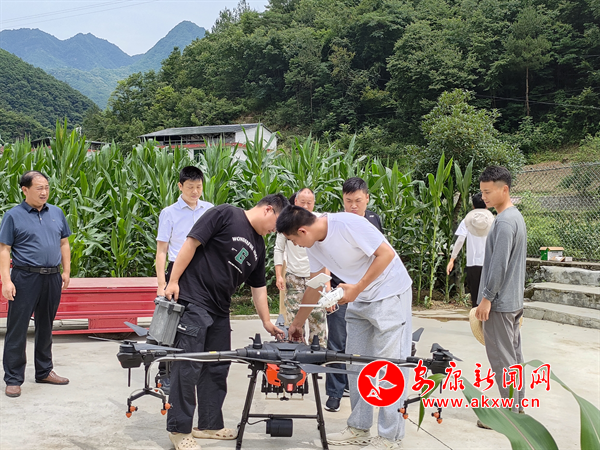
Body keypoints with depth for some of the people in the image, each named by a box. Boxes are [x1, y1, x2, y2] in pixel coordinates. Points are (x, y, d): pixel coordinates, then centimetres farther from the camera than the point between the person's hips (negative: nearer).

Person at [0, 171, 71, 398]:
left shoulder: (56, 213, 10)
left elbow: (64, 243, 16)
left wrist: (66, 271, 7)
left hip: (52, 278, 5)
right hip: (25, 278, -5)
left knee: (46, 327, 15)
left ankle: (44, 371, 27)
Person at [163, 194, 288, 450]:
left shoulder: (258, 245, 16)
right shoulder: (225, 215, -8)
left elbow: (258, 287, 21)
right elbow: (191, 243, -12)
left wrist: (267, 323, 19)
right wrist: (173, 281, -16)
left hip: (219, 311, 9)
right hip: (192, 301, -9)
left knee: (217, 369, 11)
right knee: (188, 366, -6)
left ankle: (209, 425, 23)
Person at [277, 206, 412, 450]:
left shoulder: (348, 224, -24)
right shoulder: (313, 245, 1)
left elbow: (386, 254, -23)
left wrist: (357, 288, -22)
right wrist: (297, 324, 18)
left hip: (389, 295, -8)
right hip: (358, 301, 8)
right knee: (356, 364, 10)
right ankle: (359, 428, 21)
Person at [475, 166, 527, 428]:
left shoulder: (504, 222, -19)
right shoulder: (516, 217, 13)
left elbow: (499, 265, -23)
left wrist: (487, 298, -17)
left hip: (499, 301, -10)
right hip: (513, 299, 10)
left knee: (501, 357, -4)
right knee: (514, 353, 14)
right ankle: (518, 406, 22)